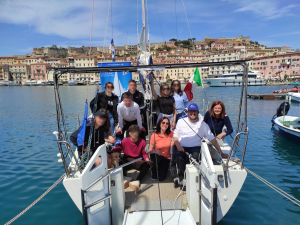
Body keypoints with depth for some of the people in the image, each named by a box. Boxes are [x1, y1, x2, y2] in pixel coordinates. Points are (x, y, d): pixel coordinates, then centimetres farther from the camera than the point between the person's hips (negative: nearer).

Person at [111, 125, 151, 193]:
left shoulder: (142, 142, 0)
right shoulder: (125, 141, 0)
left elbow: (145, 153, 1)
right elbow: (117, 149, -5)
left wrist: (147, 159, -22)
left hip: (138, 161, 0)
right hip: (127, 161, 0)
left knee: (147, 164, -32)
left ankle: (137, 181, -47)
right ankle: (125, 179, -42)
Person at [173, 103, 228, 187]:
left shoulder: (203, 124, 8)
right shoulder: (181, 121, 11)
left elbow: (212, 139, 6)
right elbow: (175, 136, 9)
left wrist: (221, 153, 1)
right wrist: (178, 146, -11)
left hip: (195, 147, 0)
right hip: (182, 147, 1)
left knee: (195, 157, -33)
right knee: (179, 157, -31)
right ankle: (182, 179, -16)